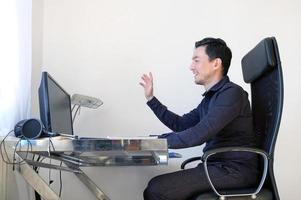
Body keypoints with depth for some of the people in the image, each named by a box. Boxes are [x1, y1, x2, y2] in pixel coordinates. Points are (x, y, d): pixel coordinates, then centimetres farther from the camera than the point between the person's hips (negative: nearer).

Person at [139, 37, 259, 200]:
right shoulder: (211, 97, 19)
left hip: (235, 169, -9)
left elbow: (200, 134, -20)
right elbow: (181, 124, 22)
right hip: (218, 165, 9)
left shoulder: (231, 93, -11)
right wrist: (151, 99, 21)